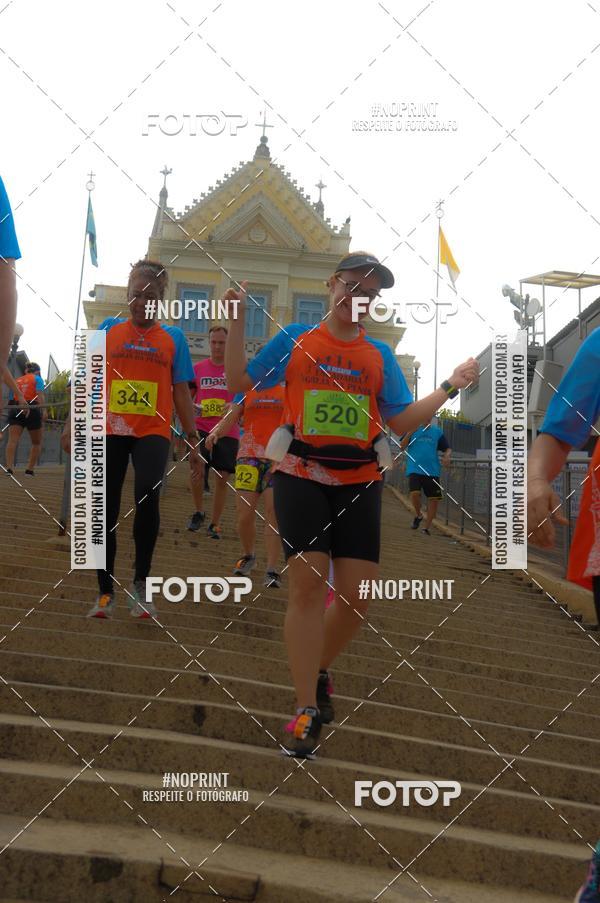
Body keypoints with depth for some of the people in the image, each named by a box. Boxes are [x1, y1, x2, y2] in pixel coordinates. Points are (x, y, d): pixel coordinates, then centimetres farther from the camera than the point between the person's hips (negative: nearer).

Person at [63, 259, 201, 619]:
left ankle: (141, 583, -9)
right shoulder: (109, 329, 9)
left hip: (153, 432, -1)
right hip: (110, 431, 2)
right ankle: (106, 592, 16)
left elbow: (181, 392, 10)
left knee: (148, 494, -25)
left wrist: (193, 440, 6)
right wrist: (73, 423, -3)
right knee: (106, 510, 2)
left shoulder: (174, 337, 9)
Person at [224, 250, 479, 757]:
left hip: (359, 482, 2)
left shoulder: (381, 355, 9)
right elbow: (240, 385, 6)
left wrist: (450, 388, -2)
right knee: (308, 586, -11)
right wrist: (238, 323, -1)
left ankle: (320, 670, 28)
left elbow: (403, 422, 6)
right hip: (302, 476, -2)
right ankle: (308, 710, -2)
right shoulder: (294, 339, 6)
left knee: (356, 596, -2)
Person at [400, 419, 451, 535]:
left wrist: (446, 456, -12)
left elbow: (447, 449, 10)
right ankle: (418, 515, 10)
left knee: (434, 499, -1)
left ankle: (427, 527, 14)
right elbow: (402, 446, -3)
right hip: (414, 469, -2)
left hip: (432, 470, 2)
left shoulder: (437, 431, 8)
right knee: (414, 493, -21)